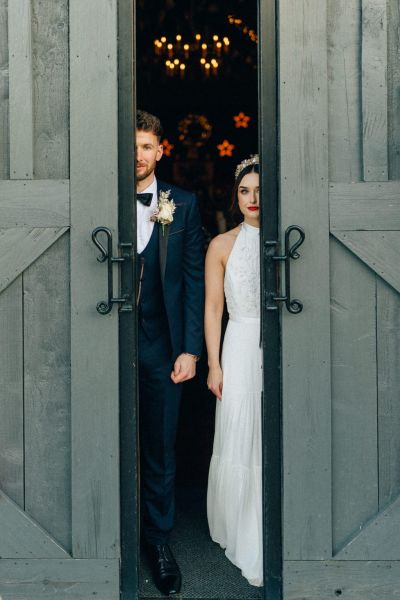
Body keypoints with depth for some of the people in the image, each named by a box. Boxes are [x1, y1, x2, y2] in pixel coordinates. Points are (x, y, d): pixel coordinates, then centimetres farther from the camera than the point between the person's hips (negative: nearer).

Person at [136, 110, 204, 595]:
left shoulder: (182, 205, 4)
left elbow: (193, 279, 3)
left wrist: (190, 349, -4)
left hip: (161, 346, 1)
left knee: (160, 447, 10)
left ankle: (157, 540, 26)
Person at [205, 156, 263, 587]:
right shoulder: (222, 245, 1)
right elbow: (213, 308, 0)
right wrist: (214, 365, -4)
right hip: (242, 349, -1)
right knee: (239, 442, 5)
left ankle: (267, 538, 18)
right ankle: (240, 531, 21)